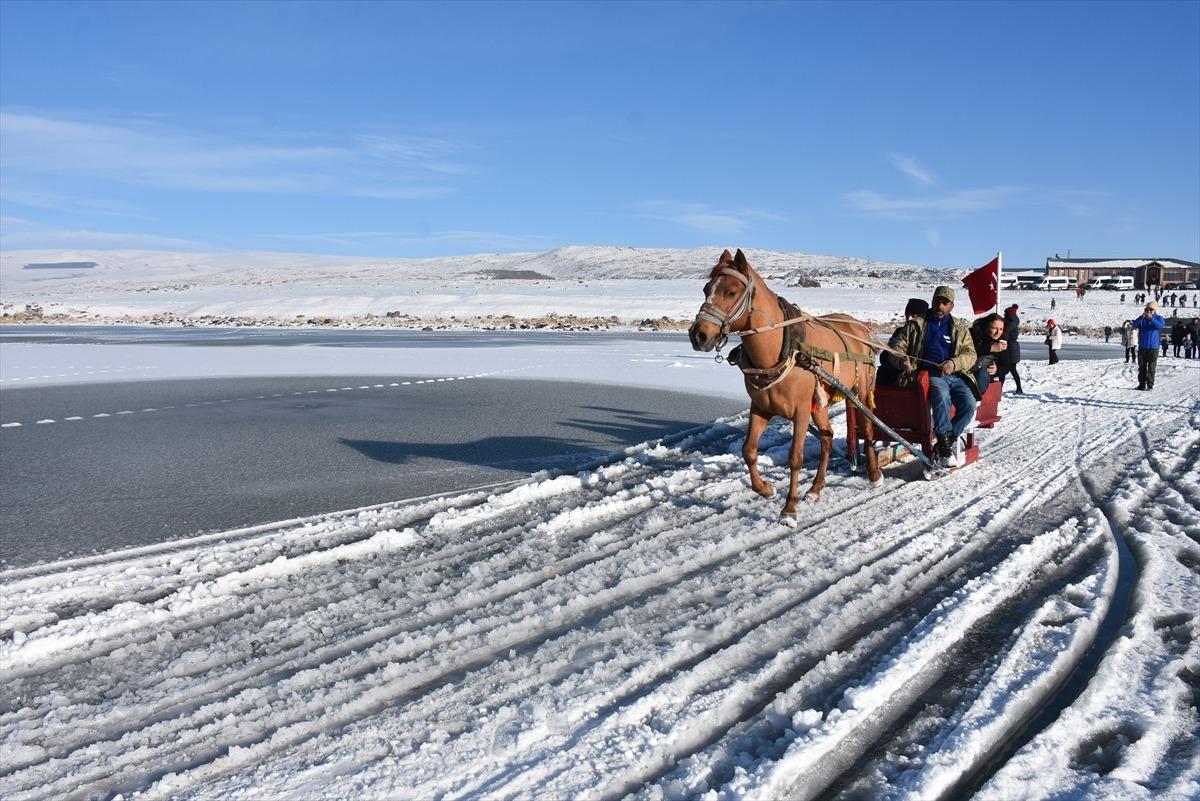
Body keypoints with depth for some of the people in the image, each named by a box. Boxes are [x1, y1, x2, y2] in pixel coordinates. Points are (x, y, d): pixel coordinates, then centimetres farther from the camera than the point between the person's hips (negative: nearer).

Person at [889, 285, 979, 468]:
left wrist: (954, 363, -14)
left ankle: (945, 442, -8)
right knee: (941, 395, -37)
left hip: (956, 375, 3)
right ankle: (947, 444, -30)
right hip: (929, 374, -3)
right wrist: (903, 360, -15)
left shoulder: (960, 328, 20)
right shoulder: (916, 324, 16)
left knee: (969, 404, -26)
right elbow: (898, 347, 10)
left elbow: (970, 354, 9)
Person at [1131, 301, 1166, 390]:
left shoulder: (1158, 318, 3)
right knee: (1141, 367, 6)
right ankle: (1142, 384, 14)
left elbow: (1160, 325, -17)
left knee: (1151, 367, -3)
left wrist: (1151, 318, -29)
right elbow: (1134, 325, -9)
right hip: (1142, 347, 3)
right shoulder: (1142, 319, 8)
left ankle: (1150, 384, 1)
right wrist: (1141, 317, -25)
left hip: (1153, 347, -3)